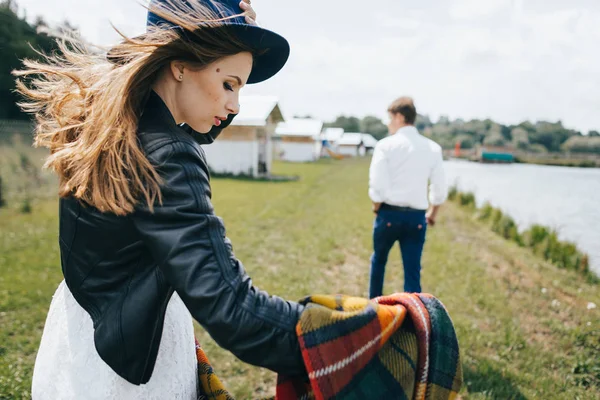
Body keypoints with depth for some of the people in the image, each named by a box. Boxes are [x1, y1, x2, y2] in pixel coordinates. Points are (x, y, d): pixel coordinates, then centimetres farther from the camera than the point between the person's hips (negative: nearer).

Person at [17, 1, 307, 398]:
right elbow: (226, 305, -35)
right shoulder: (165, 158, -30)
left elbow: (199, 128, 14)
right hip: (126, 348, -9)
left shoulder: (112, 119, -3)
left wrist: (233, 35, 2)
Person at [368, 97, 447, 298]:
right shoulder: (433, 148, 3)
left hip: (390, 214, -1)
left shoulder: (386, 145, -7)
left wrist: (377, 207, 6)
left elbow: (377, 186, -12)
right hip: (417, 217, 2)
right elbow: (440, 190, 4)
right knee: (413, 271, 7)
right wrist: (433, 213, 19)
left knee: (379, 260, 21)